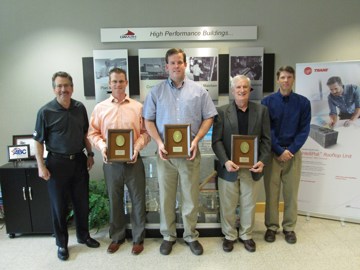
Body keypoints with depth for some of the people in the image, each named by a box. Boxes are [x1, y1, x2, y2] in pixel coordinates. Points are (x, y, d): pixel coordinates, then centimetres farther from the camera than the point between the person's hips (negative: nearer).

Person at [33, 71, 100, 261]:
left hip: (79, 160, 4)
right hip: (57, 163, -3)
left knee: (82, 201, 13)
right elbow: (38, 141, -6)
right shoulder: (46, 112, -10)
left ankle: (83, 236, 34)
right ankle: (62, 243, 27)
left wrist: (90, 154, 10)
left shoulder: (80, 108, 1)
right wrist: (41, 166, -9)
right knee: (59, 205, 9)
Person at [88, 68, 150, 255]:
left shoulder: (138, 107, 1)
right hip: (111, 162, 1)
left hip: (133, 161, -1)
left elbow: (145, 132, 2)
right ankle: (116, 236, 34)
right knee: (114, 200, 14)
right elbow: (93, 133, 4)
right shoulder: (100, 108, 4)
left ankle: (138, 238, 26)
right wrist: (102, 147, -14)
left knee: (137, 200, 7)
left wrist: (137, 147, -14)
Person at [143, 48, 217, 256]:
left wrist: (196, 140, -9)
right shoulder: (157, 91, 5)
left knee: (191, 196, 8)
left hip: (190, 152, 0)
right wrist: (159, 143, -9)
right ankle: (168, 236, 29)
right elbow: (148, 120, 5)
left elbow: (208, 118, 4)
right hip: (165, 152, 1)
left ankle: (191, 235, 28)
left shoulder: (198, 90, 3)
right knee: (166, 196, 10)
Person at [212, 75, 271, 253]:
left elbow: (266, 139, 2)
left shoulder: (261, 110, 3)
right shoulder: (222, 111, -2)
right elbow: (217, 140, -6)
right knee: (228, 205, 11)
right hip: (229, 167, -1)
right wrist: (225, 161, -19)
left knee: (249, 204, 15)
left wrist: (262, 161, -11)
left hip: (252, 167, 2)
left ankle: (246, 235, 37)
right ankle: (229, 236, 33)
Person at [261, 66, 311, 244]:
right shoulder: (267, 101, -2)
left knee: (291, 193, 9)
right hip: (272, 153, -1)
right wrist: (279, 151, -11)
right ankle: (271, 227, 21)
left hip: (293, 153, 1)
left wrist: (291, 150, -12)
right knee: (271, 193, 6)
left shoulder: (303, 102, 1)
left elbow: (304, 130, -1)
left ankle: (289, 228, 25)